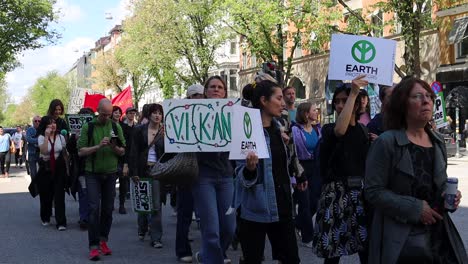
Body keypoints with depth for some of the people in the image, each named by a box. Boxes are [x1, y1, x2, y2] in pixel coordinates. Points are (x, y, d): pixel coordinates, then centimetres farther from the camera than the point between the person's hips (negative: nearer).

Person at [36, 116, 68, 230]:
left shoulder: (61, 137, 3)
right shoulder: (41, 137, -4)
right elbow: (43, 151, -23)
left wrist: (66, 168, 13)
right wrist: (47, 136, -24)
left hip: (59, 169, 1)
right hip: (45, 169, 0)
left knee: (59, 195, -6)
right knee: (45, 195, 8)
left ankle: (61, 222, -7)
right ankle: (45, 218, 30)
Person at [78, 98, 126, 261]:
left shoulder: (116, 127, 5)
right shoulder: (88, 127, -3)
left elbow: (123, 152, 6)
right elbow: (81, 151, -7)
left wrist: (115, 147, -15)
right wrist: (98, 146, -20)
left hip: (110, 173, 3)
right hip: (93, 173, -3)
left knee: (108, 209, 8)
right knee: (94, 208, -8)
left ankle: (103, 241, 22)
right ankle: (94, 246, -5)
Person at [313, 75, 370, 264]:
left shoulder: (364, 130, 11)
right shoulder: (328, 129, -3)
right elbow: (339, 131, -29)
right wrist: (353, 94, -27)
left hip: (361, 192, 4)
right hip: (336, 193, -4)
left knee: (367, 249, 2)